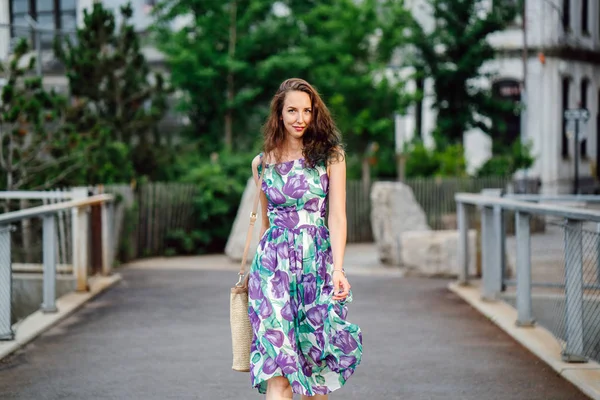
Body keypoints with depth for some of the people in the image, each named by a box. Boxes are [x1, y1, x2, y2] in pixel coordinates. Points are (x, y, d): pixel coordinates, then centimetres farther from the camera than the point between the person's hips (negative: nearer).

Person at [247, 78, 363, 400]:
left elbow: (336, 216, -5)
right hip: (273, 263, 1)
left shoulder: (330, 156, 2)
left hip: (318, 262, -1)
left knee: (314, 362, 3)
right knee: (276, 363, -11)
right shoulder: (262, 163, 10)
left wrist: (338, 269, -16)